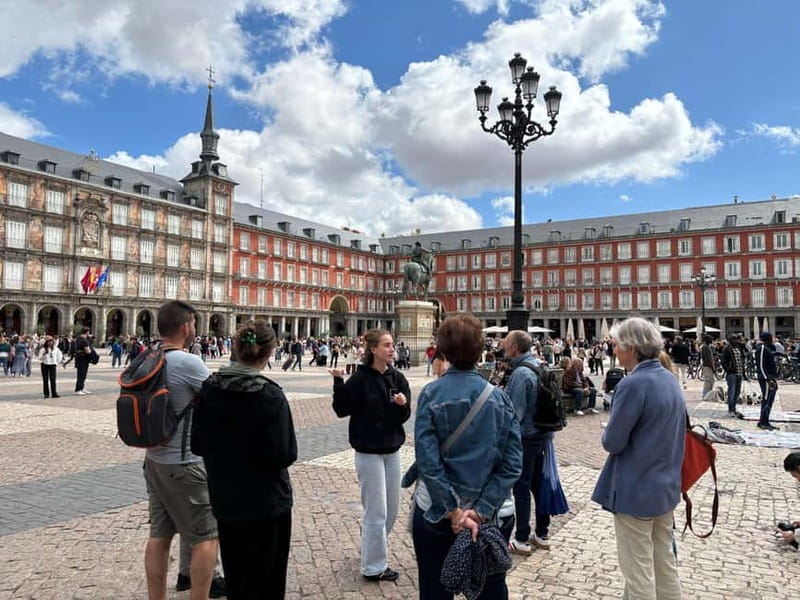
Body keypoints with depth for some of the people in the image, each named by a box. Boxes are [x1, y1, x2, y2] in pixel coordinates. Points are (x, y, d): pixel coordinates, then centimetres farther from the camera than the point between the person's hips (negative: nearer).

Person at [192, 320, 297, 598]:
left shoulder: (209, 388, -6)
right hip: (267, 503, -4)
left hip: (225, 502, 5)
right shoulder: (270, 395, -20)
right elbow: (284, 455, -20)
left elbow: (197, 445, 1)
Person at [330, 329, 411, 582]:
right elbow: (342, 410, -13)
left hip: (392, 449, 6)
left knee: (392, 508, 15)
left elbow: (404, 417, 0)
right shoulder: (360, 378, -12)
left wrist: (402, 404, -21)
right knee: (377, 511, 1)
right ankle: (374, 567, 16)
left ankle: (371, 542, 40)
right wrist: (339, 382, -26)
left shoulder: (398, 378, 1)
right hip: (369, 451, -6)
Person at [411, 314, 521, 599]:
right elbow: (512, 462, -12)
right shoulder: (498, 396, -5)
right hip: (493, 513, 2)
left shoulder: (431, 394, -11)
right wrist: (481, 509, -14)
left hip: (436, 511, -1)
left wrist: (452, 510, -15)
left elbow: (427, 460, -18)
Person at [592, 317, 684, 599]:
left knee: (638, 571, 5)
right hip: (667, 486, 9)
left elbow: (612, 442, -19)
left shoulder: (633, 384, -23)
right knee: (664, 563, 21)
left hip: (636, 491, -8)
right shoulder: (670, 379, 5)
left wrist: (608, 432, 2)